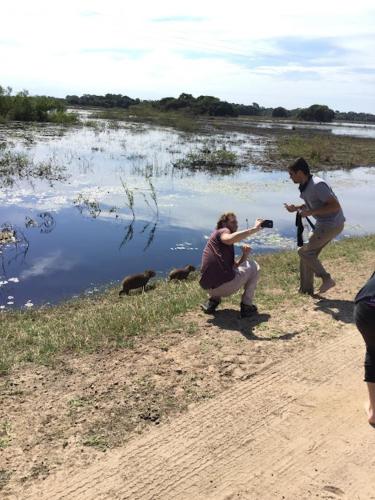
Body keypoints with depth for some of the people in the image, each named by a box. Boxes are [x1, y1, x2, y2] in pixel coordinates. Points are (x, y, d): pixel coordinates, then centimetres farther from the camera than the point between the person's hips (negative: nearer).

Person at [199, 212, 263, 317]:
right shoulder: (222, 231, 2)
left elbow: (233, 265, 24)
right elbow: (230, 239, -25)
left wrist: (244, 256, 7)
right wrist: (254, 229, -21)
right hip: (225, 286, -9)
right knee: (254, 266, 14)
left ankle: (213, 300, 18)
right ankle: (246, 306, 10)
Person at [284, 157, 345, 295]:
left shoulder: (317, 185, -24)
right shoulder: (305, 186, 5)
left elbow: (335, 206, -26)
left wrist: (310, 212, -26)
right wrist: (296, 208, 5)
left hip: (332, 225, -9)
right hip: (324, 224, 9)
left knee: (304, 251, -6)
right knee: (309, 253, 11)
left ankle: (327, 279, 4)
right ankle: (306, 289, 20)